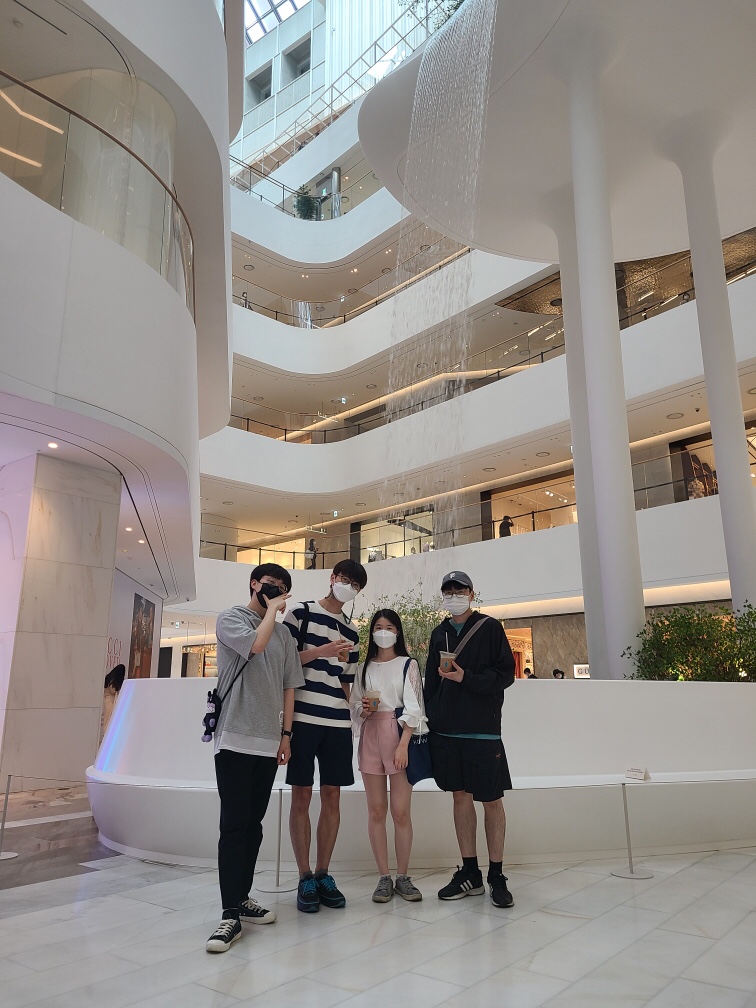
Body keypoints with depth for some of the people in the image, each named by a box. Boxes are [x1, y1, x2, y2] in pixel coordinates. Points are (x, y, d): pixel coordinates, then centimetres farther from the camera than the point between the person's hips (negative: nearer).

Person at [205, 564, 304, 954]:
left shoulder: (283, 633, 14)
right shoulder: (230, 618, 0)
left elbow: (288, 687, 16)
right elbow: (255, 643, -21)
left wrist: (285, 734, 12)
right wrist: (272, 610, -6)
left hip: (268, 744, 5)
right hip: (235, 740, -5)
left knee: (253, 825, 12)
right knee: (234, 826, -5)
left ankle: (242, 898, 23)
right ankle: (230, 915, 0)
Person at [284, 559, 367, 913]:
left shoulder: (351, 633, 17)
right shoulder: (300, 613, 2)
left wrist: (359, 704, 7)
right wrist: (321, 651, -14)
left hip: (338, 723, 5)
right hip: (302, 717, -4)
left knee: (332, 796, 6)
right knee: (302, 795, 1)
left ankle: (323, 875, 18)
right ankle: (305, 879, 12)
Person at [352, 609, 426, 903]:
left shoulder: (408, 665, 3)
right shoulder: (365, 668, 13)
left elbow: (412, 708, -4)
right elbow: (355, 706, 16)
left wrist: (403, 746, -14)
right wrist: (364, 710, -7)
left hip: (399, 737, -3)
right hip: (370, 738, 3)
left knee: (401, 812, -3)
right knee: (376, 810, 4)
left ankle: (402, 877, 11)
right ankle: (384, 877, 13)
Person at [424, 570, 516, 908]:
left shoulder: (490, 628, 0)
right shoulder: (439, 633, 13)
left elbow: (506, 674, -5)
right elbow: (431, 681, 15)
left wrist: (466, 678, -17)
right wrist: (429, 720, 8)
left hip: (483, 729, -4)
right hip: (446, 730, 4)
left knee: (491, 800, 1)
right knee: (461, 796, 10)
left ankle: (496, 876, 14)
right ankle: (469, 873, 20)